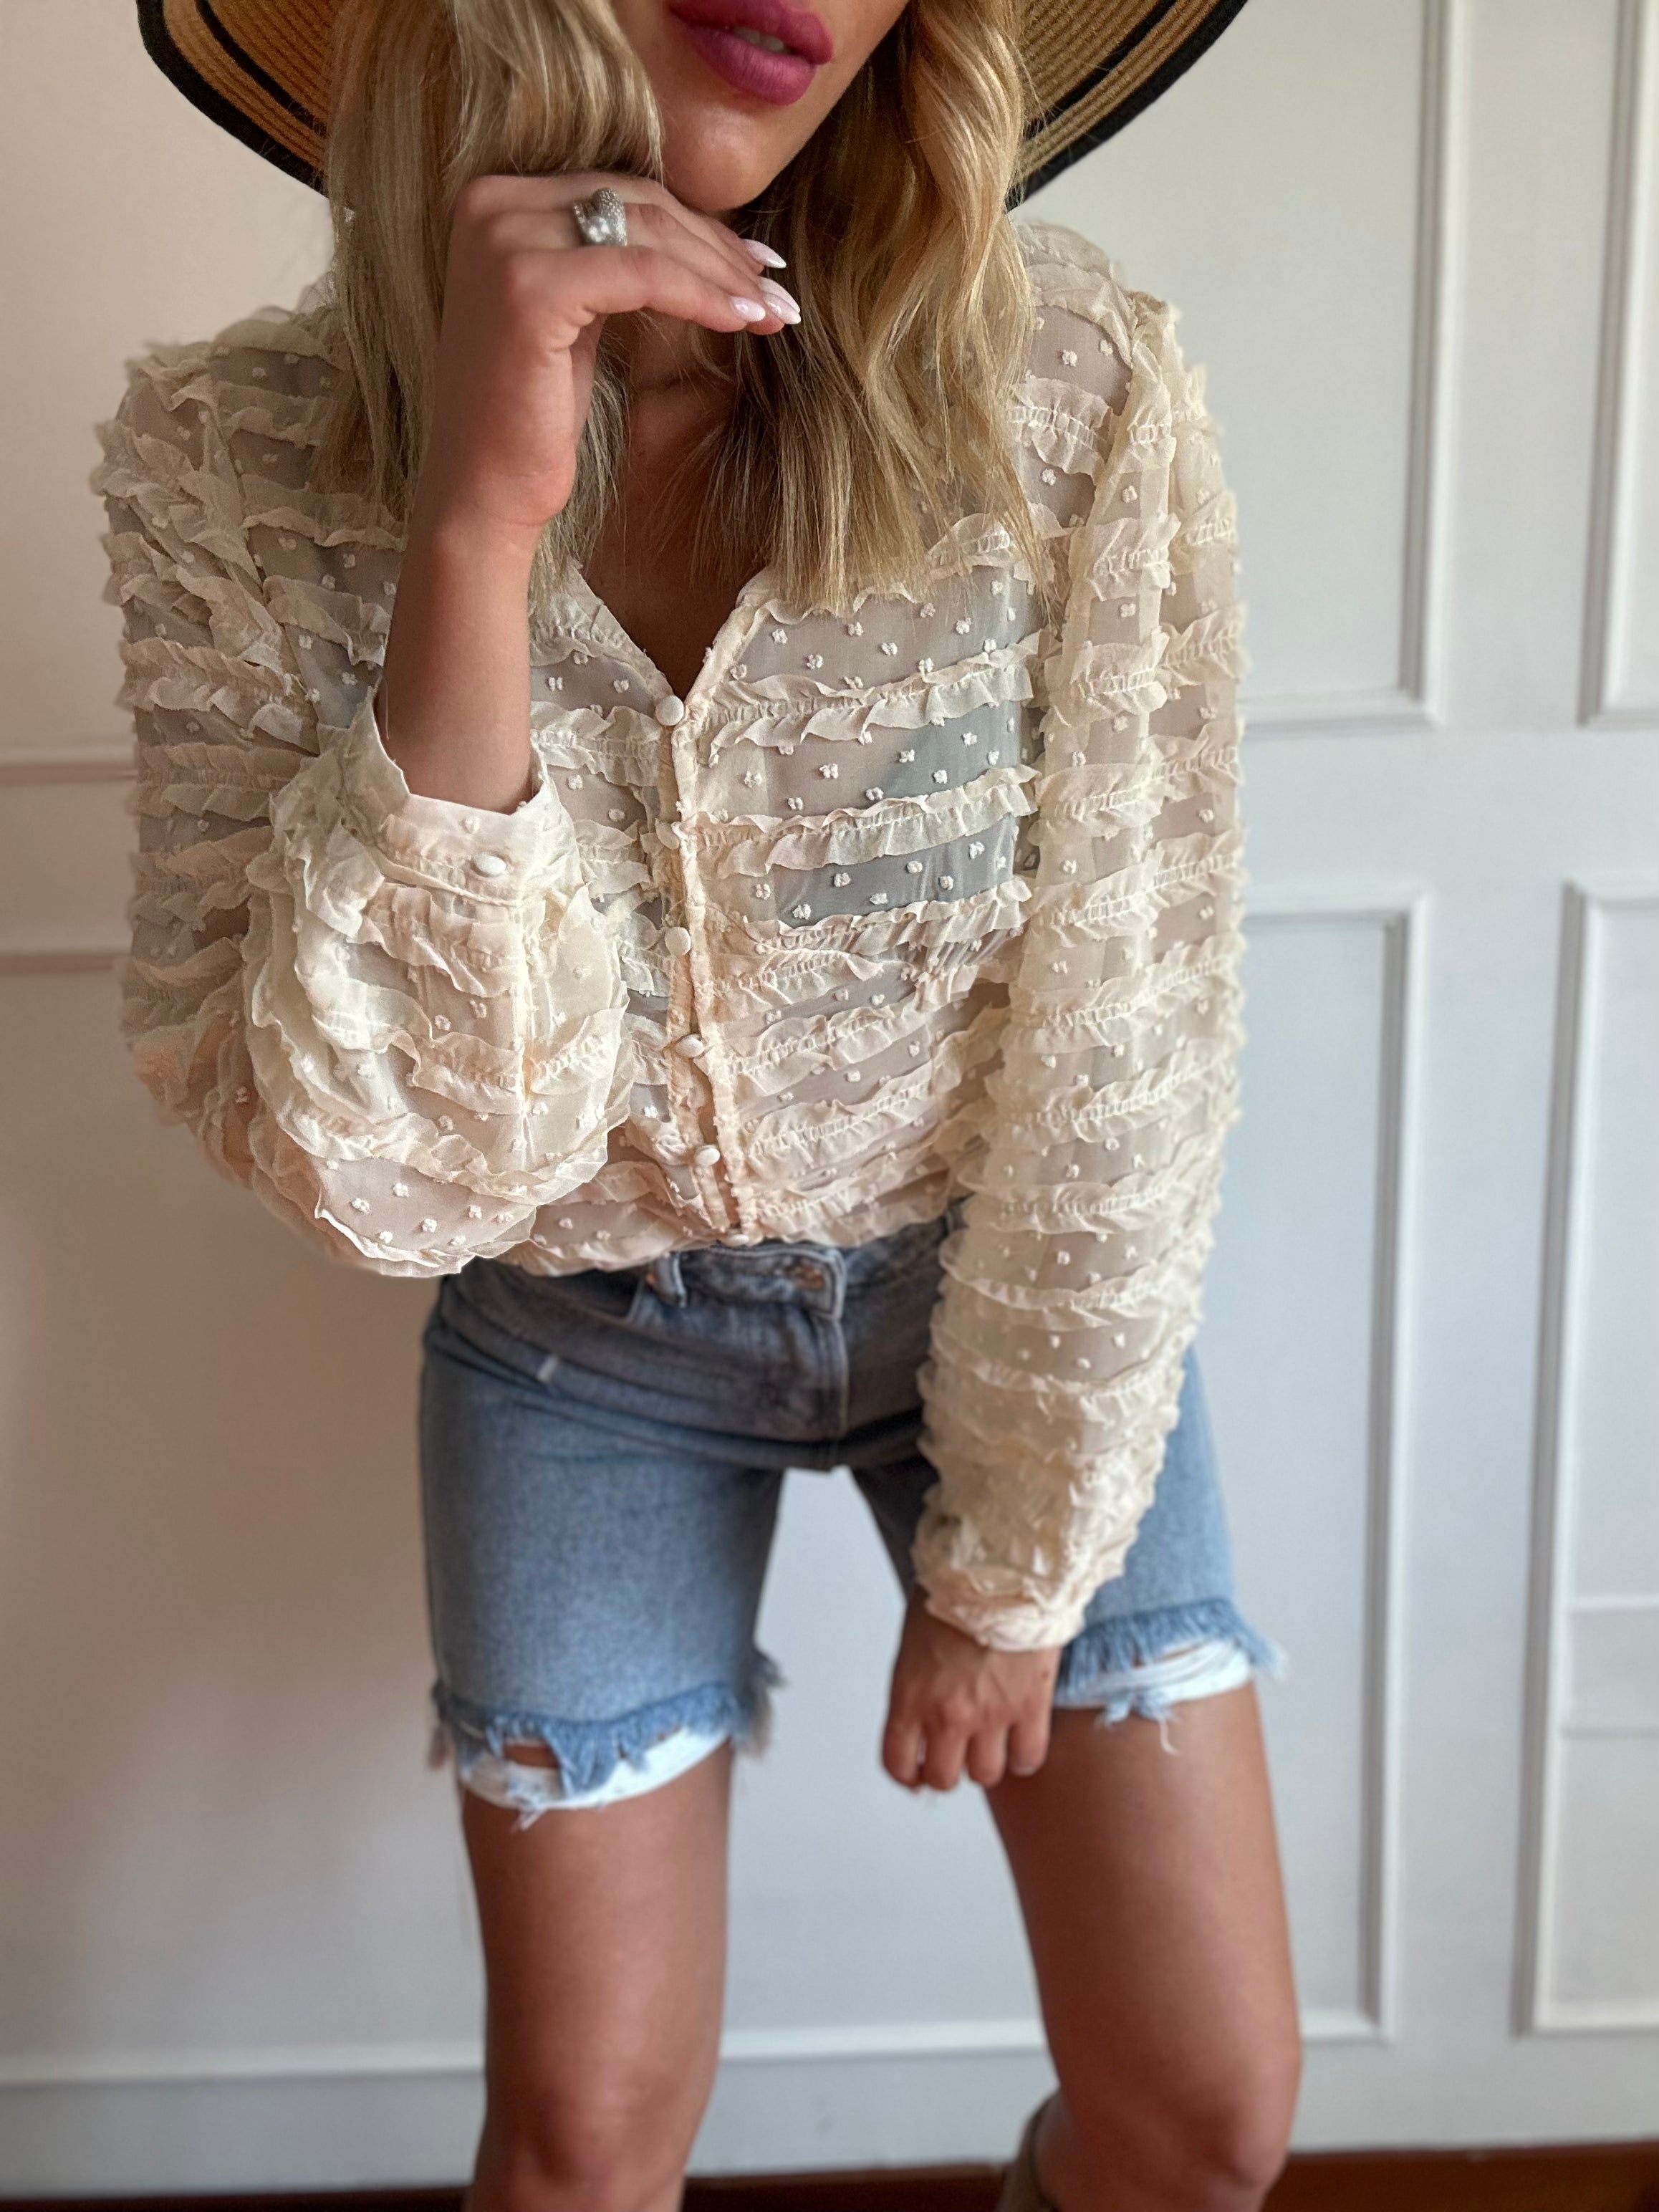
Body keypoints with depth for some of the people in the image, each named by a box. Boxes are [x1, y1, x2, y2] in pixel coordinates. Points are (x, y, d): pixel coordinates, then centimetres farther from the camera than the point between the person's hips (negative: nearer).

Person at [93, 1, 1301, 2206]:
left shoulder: (1076, 391, -22)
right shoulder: (227, 462, -20)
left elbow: (1119, 1062, -14)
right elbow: (390, 1166, -26)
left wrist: (1012, 1568, -6)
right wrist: (476, 528, -36)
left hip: (1004, 1289, 1)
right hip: (585, 1347, 0)